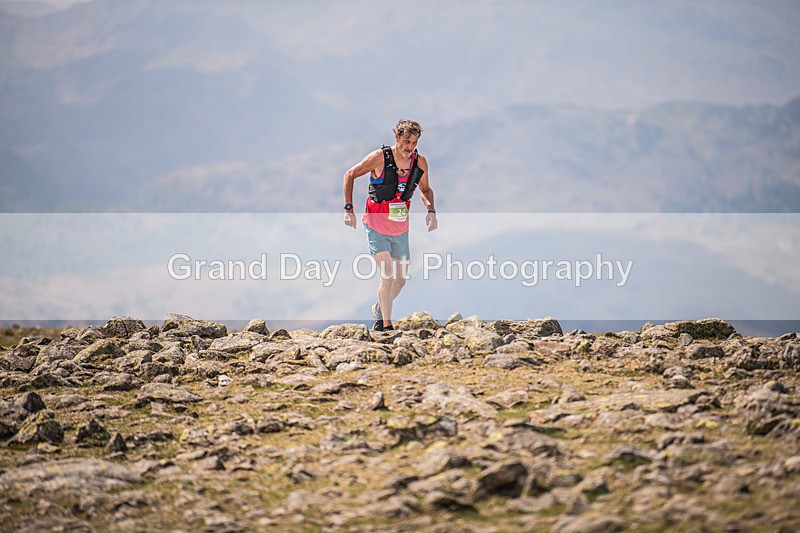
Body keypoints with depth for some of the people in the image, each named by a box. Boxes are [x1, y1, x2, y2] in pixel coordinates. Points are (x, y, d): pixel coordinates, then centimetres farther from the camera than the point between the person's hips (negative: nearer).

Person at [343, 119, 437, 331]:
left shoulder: (420, 162, -4)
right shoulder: (379, 158, -16)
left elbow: (425, 190, 15)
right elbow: (350, 175, -4)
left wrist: (431, 210, -4)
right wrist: (348, 208, -9)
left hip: (401, 229, 5)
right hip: (376, 226, -5)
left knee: (401, 279, 11)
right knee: (388, 274, -18)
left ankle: (379, 310, 38)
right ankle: (386, 326, -10)